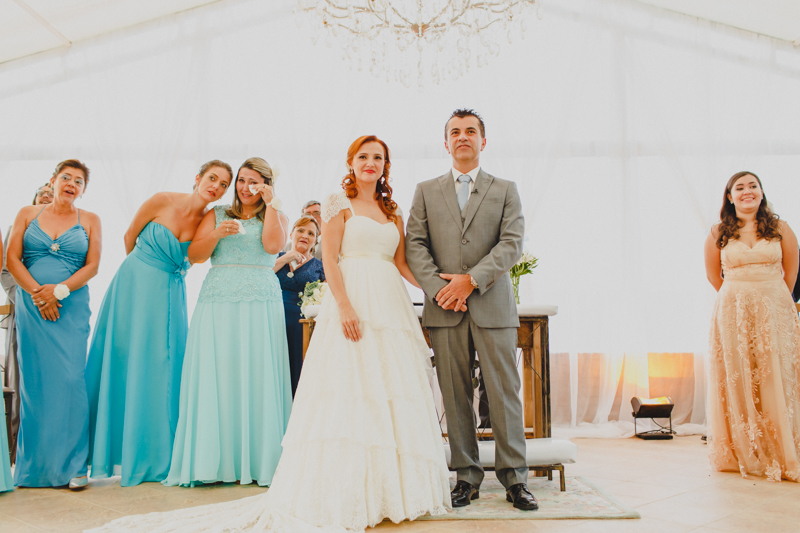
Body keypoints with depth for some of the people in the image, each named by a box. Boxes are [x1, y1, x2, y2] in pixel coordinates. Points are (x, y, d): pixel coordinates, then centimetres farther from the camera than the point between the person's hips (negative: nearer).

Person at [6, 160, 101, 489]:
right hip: (31, 306, 1)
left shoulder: (90, 221, 10)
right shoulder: (27, 215, 12)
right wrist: (38, 293, -9)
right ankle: (34, 464, 10)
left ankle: (73, 464, -4)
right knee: (34, 379, 0)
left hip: (72, 307, -1)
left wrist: (59, 290, -12)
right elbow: (12, 259, 4)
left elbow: (92, 266, 2)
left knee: (70, 378, -10)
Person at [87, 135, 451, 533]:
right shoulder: (339, 203, 3)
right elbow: (329, 258, -6)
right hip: (352, 300, -6)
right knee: (348, 393, -7)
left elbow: (401, 262, 17)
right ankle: (346, 496, 0)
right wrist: (345, 306, -18)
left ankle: (389, 489, 14)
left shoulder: (393, 212, 19)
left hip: (392, 305, 6)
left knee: (392, 396, 5)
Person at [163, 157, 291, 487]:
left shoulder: (276, 217, 15)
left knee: (256, 378, -5)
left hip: (260, 303, -1)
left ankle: (257, 461, 1)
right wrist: (217, 234, -7)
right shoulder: (217, 215, 18)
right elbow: (194, 255, 8)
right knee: (216, 378, -4)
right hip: (218, 302, 1)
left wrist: (270, 203, -3)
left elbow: (273, 245, -7)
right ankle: (216, 461, 1)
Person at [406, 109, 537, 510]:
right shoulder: (426, 191, 14)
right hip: (444, 309, 1)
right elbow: (415, 245, 5)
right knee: (455, 396, 3)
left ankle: (514, 477, 9)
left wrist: (471, 280, -11)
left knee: (505, 392, -1)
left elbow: (512, 243, -1)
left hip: (493, 306, -1)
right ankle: (467, 475, 13)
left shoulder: (505, 190, 11)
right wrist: (439, 288, -9)